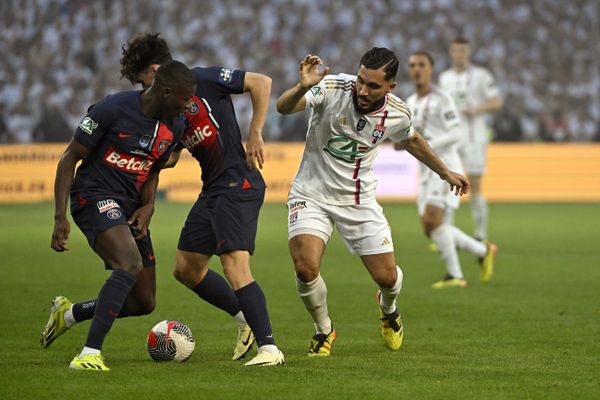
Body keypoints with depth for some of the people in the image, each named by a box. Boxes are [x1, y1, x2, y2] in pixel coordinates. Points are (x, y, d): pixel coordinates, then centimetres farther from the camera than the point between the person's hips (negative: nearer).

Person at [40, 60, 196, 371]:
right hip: (94, 196, -8)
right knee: (131, 264, -34)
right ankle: (89, 354, -34)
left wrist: (148, 205, 0)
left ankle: (68, 314, 31)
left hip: (130, 208, 8)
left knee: (144, 304, 7)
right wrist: (60, 217, -16)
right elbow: (69, 159, -10)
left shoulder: (175, 125, 3)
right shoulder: (113, 109, -17)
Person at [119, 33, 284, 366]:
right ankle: (245, 317, 27)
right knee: (186, 268, 14)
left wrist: (255, 135, -15)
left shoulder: (203, 80, -9)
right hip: (212, 190, 10)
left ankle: (269, 348, -21)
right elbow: (170, 158, 26)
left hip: (238, 185, -10)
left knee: (236, 267, -21)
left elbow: (262, 83, -14)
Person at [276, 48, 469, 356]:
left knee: (387, 277, 1)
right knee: (306, 269, -23)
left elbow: (411, 140, 14)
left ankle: (388, 308, 42)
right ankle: (324, 330, 9)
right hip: (312, 194, -2)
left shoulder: (397, 114, -10)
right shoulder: (332, 88, -21)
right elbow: (283, 107, -34)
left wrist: (445, 173, 25)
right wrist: (303, 87, -55)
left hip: (359, 201, 3)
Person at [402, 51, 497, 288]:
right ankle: (483, 252, 18)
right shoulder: (411, 103, 16)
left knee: (432, 218, -23)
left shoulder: (441, 100, -8)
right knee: (430, 229, 3)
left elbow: (455, 134, -15)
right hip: (427, 171, 8)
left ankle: (454, 275, -16)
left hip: (445, 165, -8)